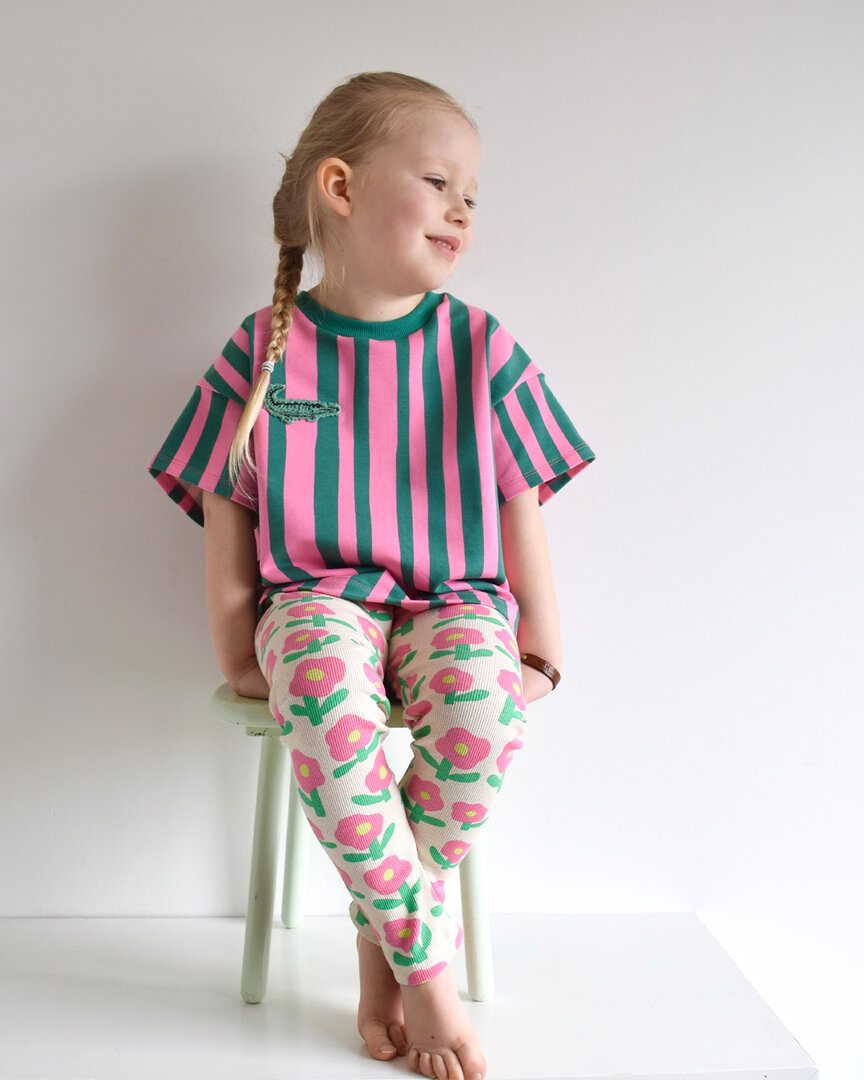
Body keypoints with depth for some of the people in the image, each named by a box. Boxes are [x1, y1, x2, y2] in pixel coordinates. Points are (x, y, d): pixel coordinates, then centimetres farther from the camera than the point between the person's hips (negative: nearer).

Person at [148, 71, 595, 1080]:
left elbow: (519, 510, 6)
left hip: (454, 599, 1)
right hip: (318, 595, -1)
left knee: (482, 686, -35)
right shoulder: (265, 350, 1)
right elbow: (226, 514, 5)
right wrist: (237, 648, 0)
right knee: (322, 681, -37)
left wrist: (541, 647, 5)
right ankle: (426, 964, -21)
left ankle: (381, 938, -11)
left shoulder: (481, 350, 3)